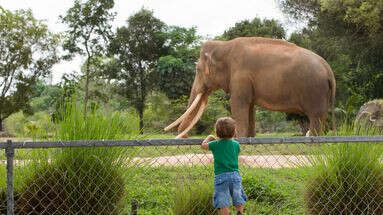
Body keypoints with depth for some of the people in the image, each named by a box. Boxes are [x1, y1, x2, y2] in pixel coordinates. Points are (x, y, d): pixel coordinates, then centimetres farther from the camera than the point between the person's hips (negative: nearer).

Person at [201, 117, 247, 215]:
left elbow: (203, 145, 11)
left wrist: (209, 138, 30)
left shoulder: (215, 144, -2)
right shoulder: (236, 144, 2)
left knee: (223, 203, 0)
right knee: (238, 200, 15)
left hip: (220, 176, -2)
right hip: (235, 175, 2)